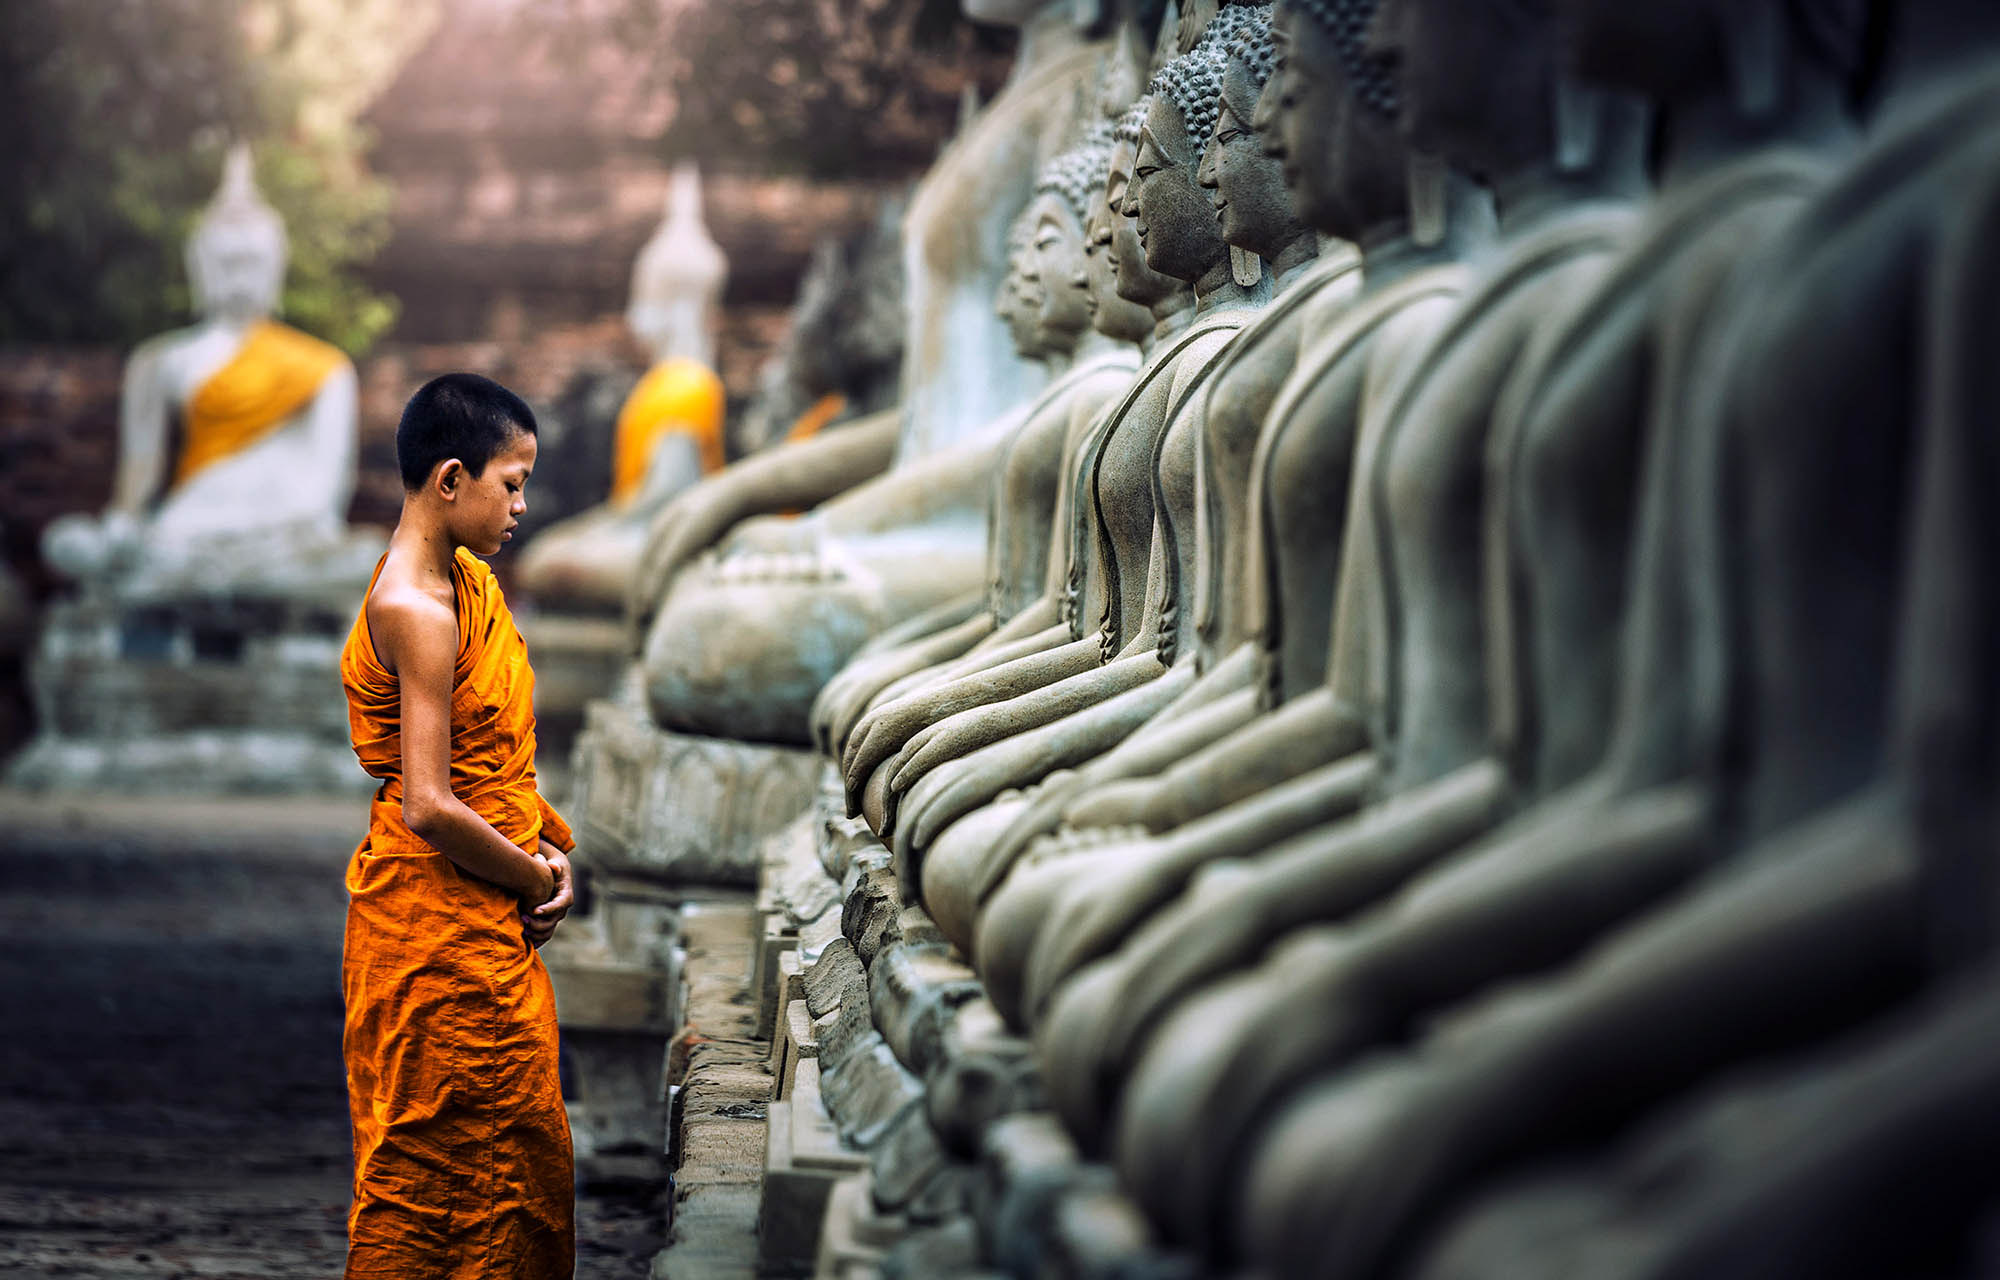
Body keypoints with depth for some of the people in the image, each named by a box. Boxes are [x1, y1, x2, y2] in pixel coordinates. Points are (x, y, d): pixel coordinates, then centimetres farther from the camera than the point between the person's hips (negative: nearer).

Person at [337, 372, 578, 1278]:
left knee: (524, 1150, 14)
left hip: (490, 922, 10)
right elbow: (430, 808, -24)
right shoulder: (416, 609, -21)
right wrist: (538, 876, -11)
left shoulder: (468, 582, 10)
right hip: (436, 922, -10)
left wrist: (549, 846, 1)